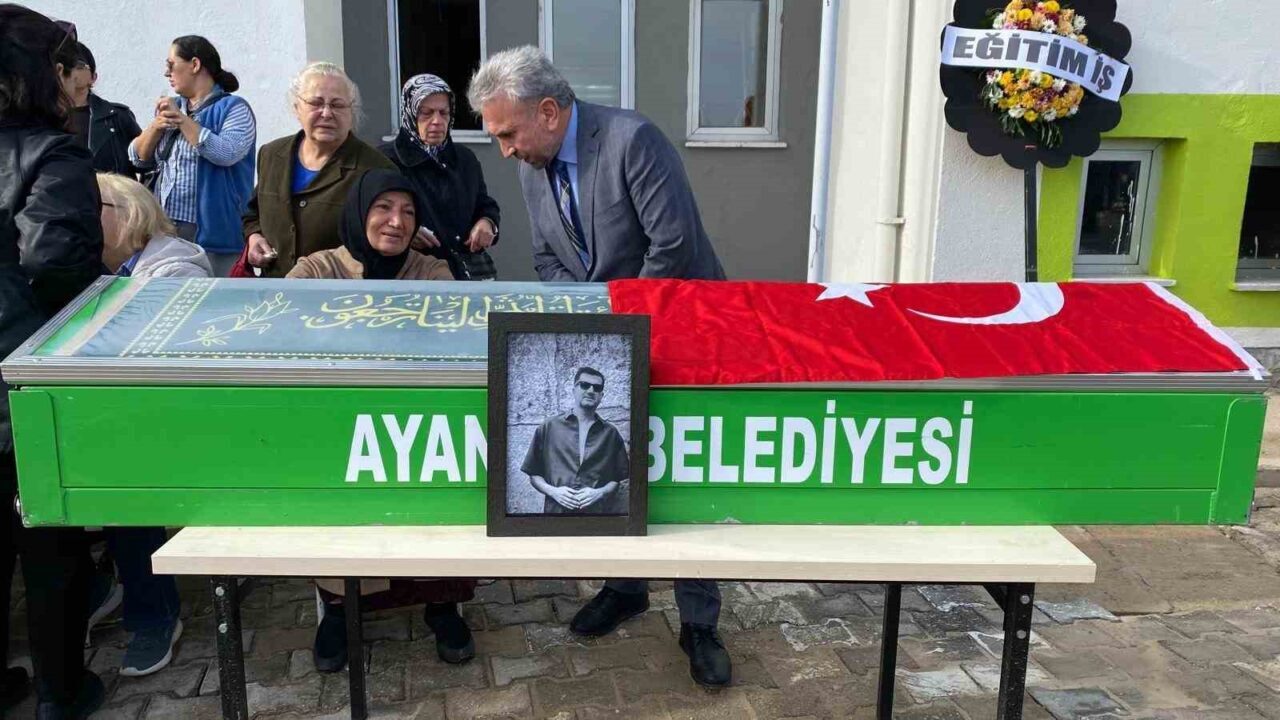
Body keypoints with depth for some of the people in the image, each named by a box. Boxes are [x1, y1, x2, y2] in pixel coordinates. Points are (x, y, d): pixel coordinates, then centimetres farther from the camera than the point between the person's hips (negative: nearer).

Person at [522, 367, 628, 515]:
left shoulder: (610, 433, 6)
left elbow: (617, 479, 9)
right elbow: (534, 475, 6)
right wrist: (552, 491, -9)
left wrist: (600, 493, -8)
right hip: (556, 510, -1)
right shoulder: (549, 426, 3)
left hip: (597, 511, 1)